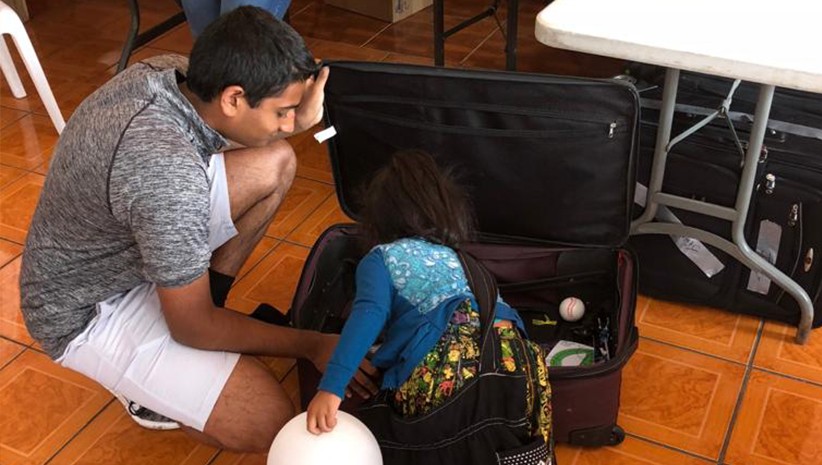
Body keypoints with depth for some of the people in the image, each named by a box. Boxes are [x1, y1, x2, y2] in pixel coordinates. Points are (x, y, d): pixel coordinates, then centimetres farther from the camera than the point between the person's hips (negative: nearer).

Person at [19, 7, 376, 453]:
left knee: (276, 163, 1)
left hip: (122, 244, 8)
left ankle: (203, 296, 9)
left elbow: (227, 131, 9)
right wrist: (312, 345, -17)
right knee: (270, 421, -18)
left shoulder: (173, 71, -14)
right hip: (90, 310, -8)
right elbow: (194, 329, -25)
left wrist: (297, 121, -12)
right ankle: (151, 388, 8)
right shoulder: (168, 174, -37)